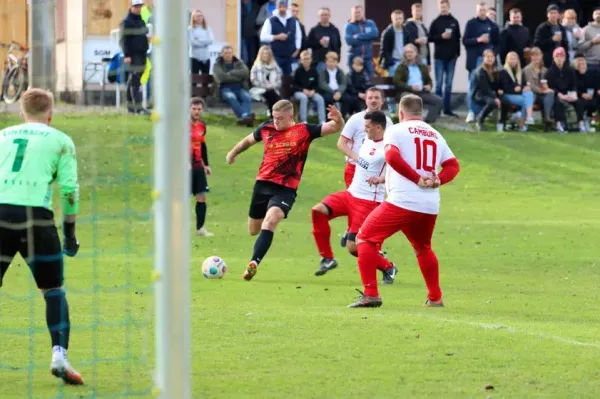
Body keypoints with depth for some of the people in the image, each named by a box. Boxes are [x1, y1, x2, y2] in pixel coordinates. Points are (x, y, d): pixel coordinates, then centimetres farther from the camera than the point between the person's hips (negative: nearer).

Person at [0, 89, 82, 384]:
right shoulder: (60, 141, 13)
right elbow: (69, 189, 5)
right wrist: (69, 231, 12)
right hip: (35, 216, -2)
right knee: (54, 291, 11)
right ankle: (59, 354, -4)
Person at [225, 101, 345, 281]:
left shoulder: (304, 131, -5)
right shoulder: (266, 129, 5)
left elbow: (335, 128, -9)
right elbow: (248, 140, 25)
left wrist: (338, 119, -32)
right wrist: (233, 153, 39)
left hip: (285, 189, -4)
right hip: (262, 184, 5)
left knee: (270, 221, -29)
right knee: (254, 230, 15)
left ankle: (254, 263, -35)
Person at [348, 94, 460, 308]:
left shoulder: (396, 130, 2)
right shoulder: (436, 135, 18)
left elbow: (392, 156, -15)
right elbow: (453, 165, 13)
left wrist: (417, 178, -12)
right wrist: (437, 180, -1)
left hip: (402, 201, -6)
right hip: (431, 205, 6)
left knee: (365, 239, 4)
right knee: (423, 248, 29)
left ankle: (371, 294, -8)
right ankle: (435, 298, 29)